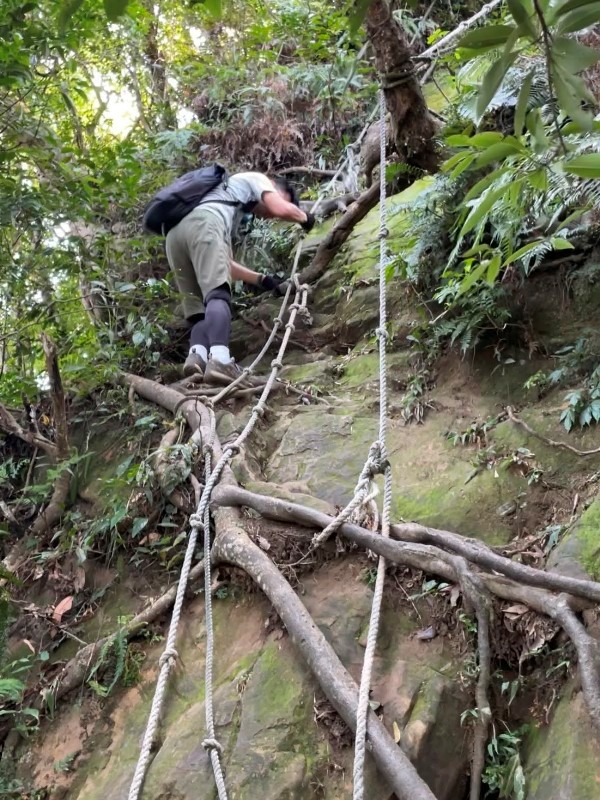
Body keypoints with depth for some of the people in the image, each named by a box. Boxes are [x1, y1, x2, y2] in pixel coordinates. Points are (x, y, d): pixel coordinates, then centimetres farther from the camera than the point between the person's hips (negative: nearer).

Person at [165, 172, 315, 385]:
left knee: (201, 307, 4)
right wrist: (304, 218, 29)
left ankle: (197, 357, -22)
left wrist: (261, 279, 42)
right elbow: (282, 210, 7)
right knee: (218, 294, -21)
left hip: (175, 234, 8)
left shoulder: (232, 202, 44)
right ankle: (219, 361, -40)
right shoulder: (254, 179, 26)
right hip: (203, 224, -8)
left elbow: (223, 264, 39)